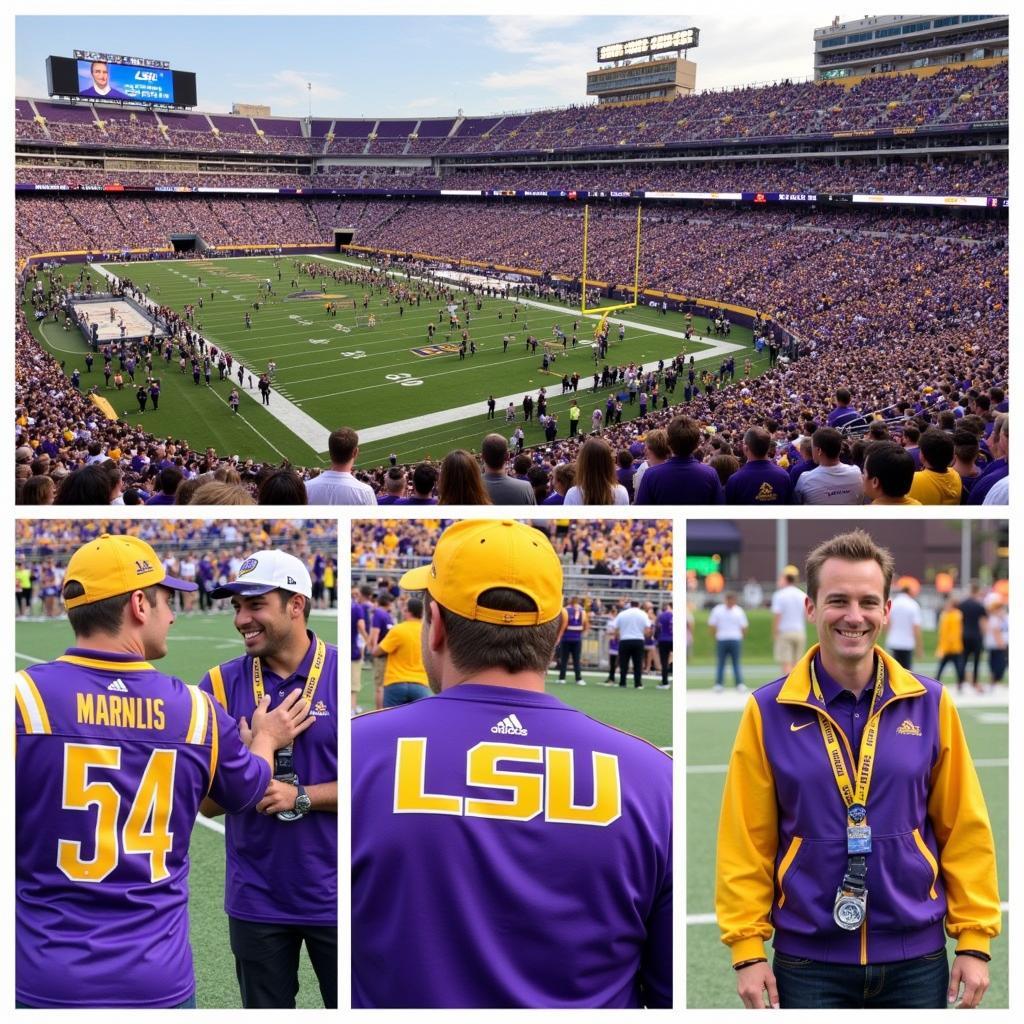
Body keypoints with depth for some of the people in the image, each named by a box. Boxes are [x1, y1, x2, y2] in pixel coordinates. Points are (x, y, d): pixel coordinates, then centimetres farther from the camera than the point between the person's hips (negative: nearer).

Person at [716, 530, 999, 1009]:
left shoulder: (931, 704, 1)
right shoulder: (768, 711, -3)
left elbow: (964, 830, 3)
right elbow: (746, 841, -2)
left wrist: (973, 942, -1)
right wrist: (747, 948, -5)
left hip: (917, 957, 1)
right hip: (808, 959, -1)